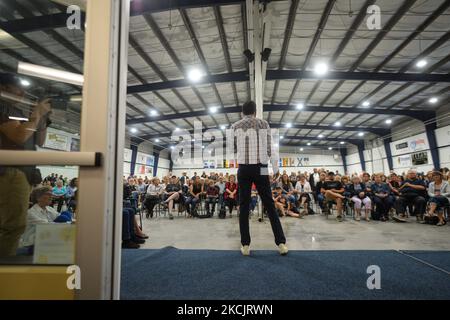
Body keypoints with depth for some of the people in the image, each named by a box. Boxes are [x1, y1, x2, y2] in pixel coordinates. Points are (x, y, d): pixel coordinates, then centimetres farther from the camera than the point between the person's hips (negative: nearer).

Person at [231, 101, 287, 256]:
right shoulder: (264, 124, 5)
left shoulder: (235, 126, 7)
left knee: (244, 207, 5)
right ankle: (281, 243, 6)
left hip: (244, 169, 0)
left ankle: (245, 245, 6)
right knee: (270, 205, 5)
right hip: (261, 169, 0)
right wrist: (276, 169, 10)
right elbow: (270, 148, 2)